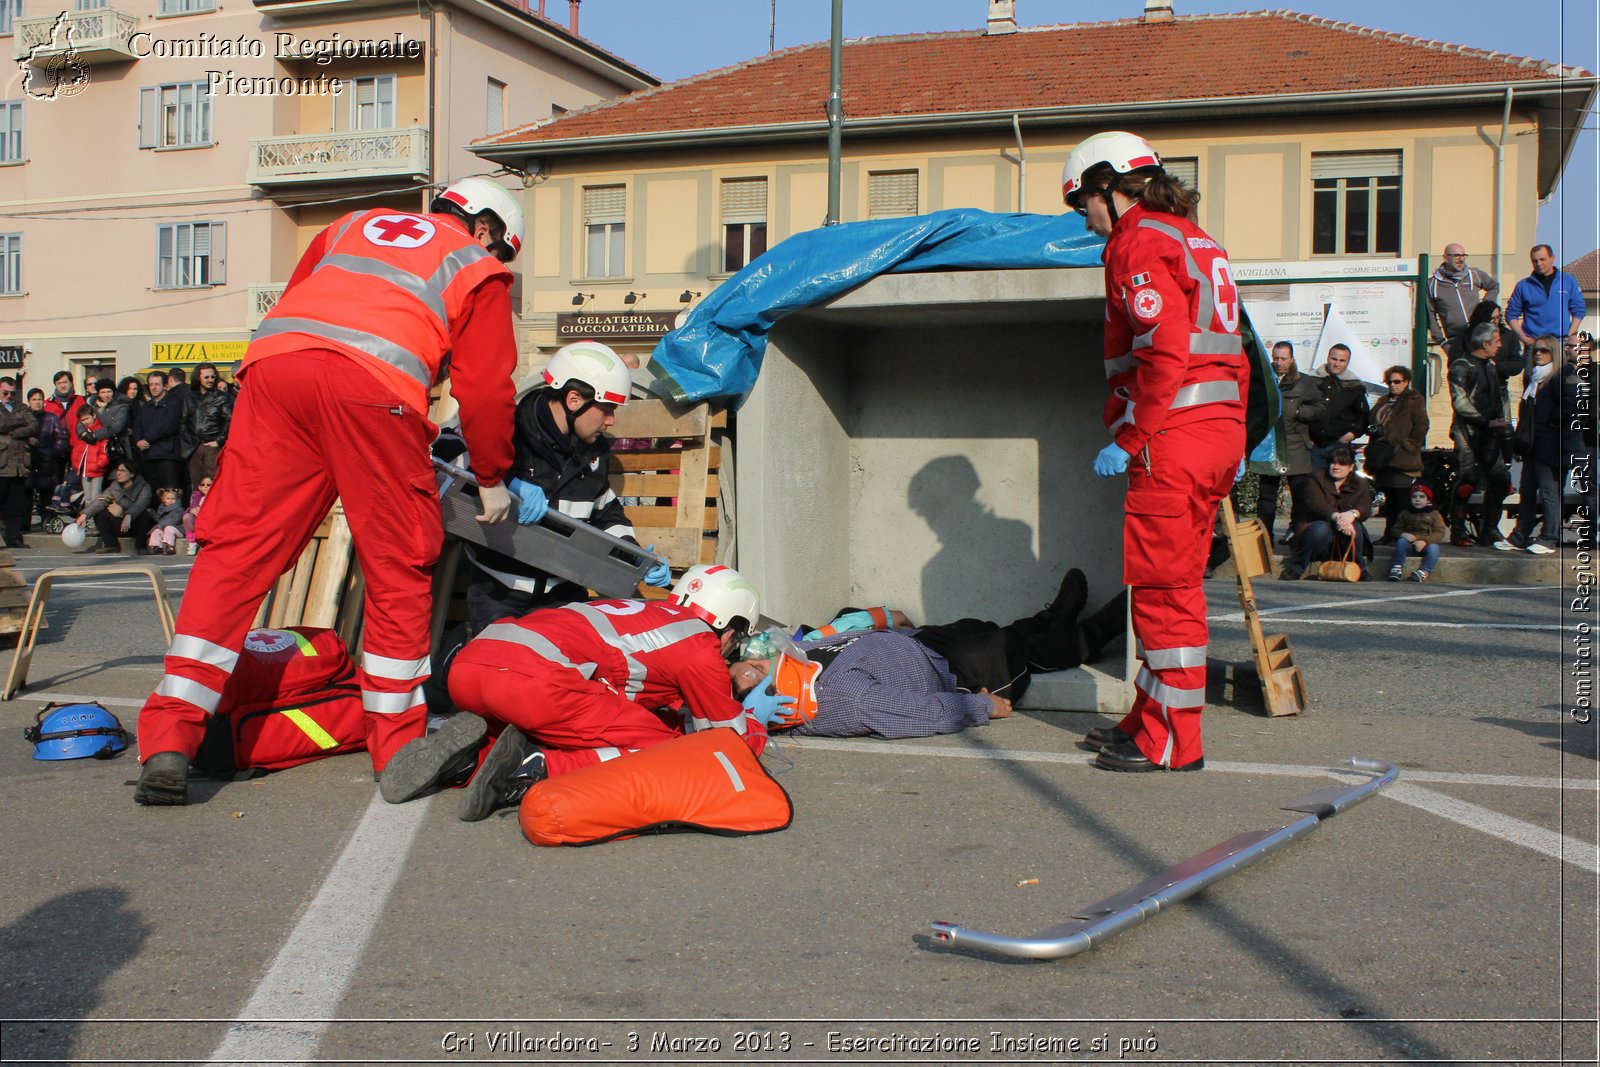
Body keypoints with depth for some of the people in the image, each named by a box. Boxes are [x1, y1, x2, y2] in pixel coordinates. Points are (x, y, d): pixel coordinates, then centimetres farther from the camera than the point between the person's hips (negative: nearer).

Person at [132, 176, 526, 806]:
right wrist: (491, 481, 32)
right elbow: (484, 387, 20)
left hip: (275, 360, 4)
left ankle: (169, 740, -4)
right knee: (398, 567, 9)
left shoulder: (353, 226, 36)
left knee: (236, 549, 2)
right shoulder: (479, 266, 25)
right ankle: (398, 745, 16)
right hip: (374, 385, -3)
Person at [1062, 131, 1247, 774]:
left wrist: (1128, 440, -16)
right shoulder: (1195, 240, 21)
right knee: (1177, 585, 15)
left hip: (1172, 438, -10)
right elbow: (1233, 354, 20)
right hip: (1219, 432, 10)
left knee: (1163, 588, -3)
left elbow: (1164, 352, -20)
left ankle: (1173, 743, 3)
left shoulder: (1139, 242, -8)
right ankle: (1150, 719, 26)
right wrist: (1234, 439, 21)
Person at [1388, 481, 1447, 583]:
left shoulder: (1434, 514, 3)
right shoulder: (1405, 513, 13)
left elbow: (1440, 533, -7)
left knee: (1434, 548, -33)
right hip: (1409, 542, 2)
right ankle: (1397, 567, -27)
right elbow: (1396, 529, 9)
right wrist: (1403, 534, -17)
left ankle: (1424, 571, -37)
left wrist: (1424, 541, -25)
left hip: (1427, 543, -2)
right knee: (1401, 541, -30)